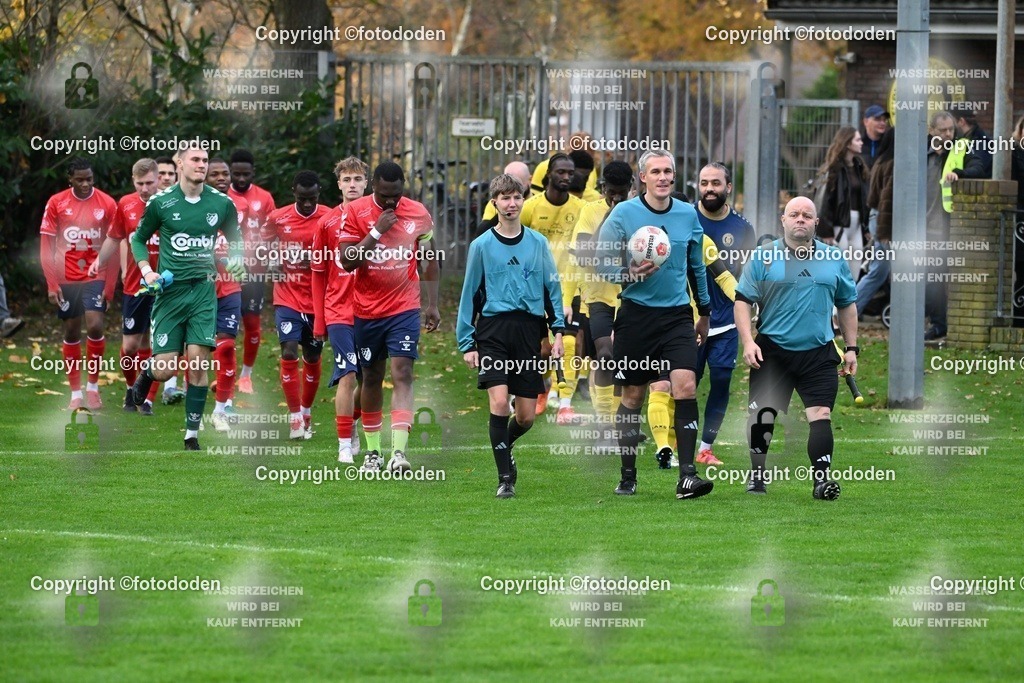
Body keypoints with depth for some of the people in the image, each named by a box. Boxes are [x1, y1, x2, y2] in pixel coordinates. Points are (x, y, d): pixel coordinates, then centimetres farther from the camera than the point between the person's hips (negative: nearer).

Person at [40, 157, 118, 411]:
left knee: (95, 326, -15)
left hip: (95, 276, -1)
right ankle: (75, 394, 12)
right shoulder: (56, 203, -1)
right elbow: (46, 246, 1)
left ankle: (93, 386, 3)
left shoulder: (107, 204, -2)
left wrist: (109, 285, -4)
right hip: (66, 279, 1)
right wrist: (52, 284, -6)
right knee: (71, 332, 4)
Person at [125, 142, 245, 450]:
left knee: (198, 362, -8)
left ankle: (192, 435, 2)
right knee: (165, 368, -5)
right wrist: (146, 269, -5)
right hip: (169, 290, -1)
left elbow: (235, 238, 20)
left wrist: (235, 259, 0)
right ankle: (146, 374, 34)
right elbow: (139, 239, 10)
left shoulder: (221, 203, 3)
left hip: (203, 289, 1)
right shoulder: (161, 202, -3)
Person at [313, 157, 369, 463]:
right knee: (348, 376, -11)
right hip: (339, 312, -2)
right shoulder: (327, 223, 3)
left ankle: (351, 423, 32)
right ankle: (345, 445, -5)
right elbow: (318, 274, 6)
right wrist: (319, 320, 3)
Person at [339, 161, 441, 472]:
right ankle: (372, 450, 23)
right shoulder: (356, 211, -5)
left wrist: (433, 304, 8)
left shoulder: (418, 214, 1)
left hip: (404, 309, -1)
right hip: (367, 310, 1)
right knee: (371, 377, 10)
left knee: (402, 373, -14)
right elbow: (347, 261, -11)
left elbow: (430, 260, 12)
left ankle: (399, 452, -23)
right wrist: (377, 231, -19)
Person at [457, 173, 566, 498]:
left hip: (529, 330, 2)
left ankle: (505, 446, 35)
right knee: (499, 401, -16)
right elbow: (469, 295, 7)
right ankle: (505, 477, -8)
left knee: (526, 415, 2)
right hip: (493, 329, -2)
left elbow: (552, 288, 13)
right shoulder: (482, 246, 4)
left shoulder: (538, 243, 8)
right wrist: (467, 344, 3)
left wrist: (558, 330, 3)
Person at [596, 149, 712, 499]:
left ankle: (687, 476, -18)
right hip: (636, 313, -2)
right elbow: (603, 262, -1)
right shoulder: (623, 214, -3)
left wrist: (705, 311, 24)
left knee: (686, 385, -15)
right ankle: (627, 476, 18)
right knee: (633, 395, 5)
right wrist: (629, 274, -20)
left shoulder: (688, 215, 7)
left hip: (677, 314, 2)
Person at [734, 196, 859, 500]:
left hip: (819, 352, 1)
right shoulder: (763, 256, 2)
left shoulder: (834, 259, 10)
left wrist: (851, 348, 15)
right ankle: (757, 475, 14)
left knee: (821, 414, -10)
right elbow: (743, 300, 1)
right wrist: (747, 342, -11)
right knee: (761, 414, -3)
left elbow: (847, 304, 19)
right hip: (772, 351, -1)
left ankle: (821, 480, -11)